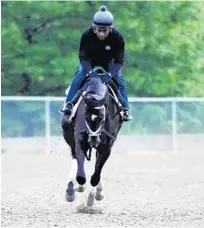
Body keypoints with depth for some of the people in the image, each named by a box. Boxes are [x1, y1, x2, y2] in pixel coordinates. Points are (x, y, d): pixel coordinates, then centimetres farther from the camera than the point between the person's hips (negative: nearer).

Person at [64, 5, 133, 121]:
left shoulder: (117, 37, -32)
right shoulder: (87, 35, -32)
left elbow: (119, 60, -27)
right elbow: (83, 57, -26)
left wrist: (110, 73, -44)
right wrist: (90, 71, -44)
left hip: (109, 61, 0)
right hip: (90, 60, 0)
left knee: (119, 79, -16)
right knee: (79, 76, -23)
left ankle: (125, 108, -6)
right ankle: (69, 104, -19)